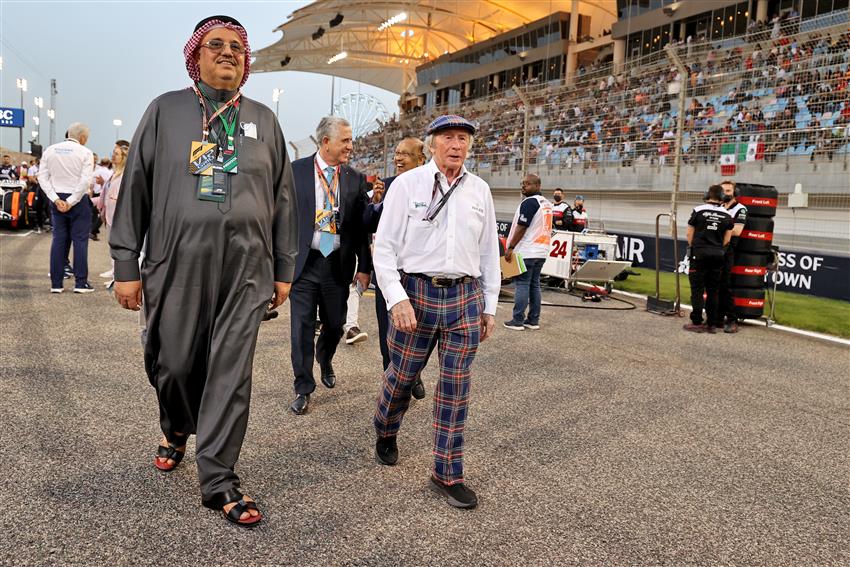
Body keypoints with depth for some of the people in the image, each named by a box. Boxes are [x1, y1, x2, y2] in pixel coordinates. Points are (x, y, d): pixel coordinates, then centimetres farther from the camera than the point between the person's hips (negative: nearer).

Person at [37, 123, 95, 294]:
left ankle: (56, 283, 7)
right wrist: (71, 202, -11)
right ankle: (80, 282, 0)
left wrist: (56, 199, -2)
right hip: (78, 200, -4)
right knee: (80, 240, 1)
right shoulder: (85, 153, -6)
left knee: (59, 239, 7)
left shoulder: (50, 150, 7)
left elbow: (43, 177, 2)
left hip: (57, 200, 4)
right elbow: (85, 181, -15)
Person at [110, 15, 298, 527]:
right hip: (176, 263, 0)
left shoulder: (263, 120, 13)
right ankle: (177, 429, 40)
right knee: (172, 361, 7)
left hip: (245, 268, 1)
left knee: (232, 370, -2)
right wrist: (127, 265, 0)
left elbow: (283, 198, 13)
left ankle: (218, 479, 7)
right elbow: (135, 189, 5)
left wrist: (284, 269, 10)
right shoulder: (166, 110, 8)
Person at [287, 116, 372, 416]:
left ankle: (325, 361, 46)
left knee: (334, 325, 13)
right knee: (303, 327, -2)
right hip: (303, 262, -2)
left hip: (338, 264, 2)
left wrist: (364, 266, 2)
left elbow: (361, 226, 5)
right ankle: (303, 389, 12)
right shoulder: (296, 171, -1)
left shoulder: (355, 179, 4)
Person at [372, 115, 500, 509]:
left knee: (456, 388, 4)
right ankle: (385, 433, 41)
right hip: (416, 292, -2)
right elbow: (384, 247, -4)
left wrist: (489, 306, 13)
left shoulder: (479, 191, 9)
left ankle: (447, 474, 16)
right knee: (401, 375, 10)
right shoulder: (407, 184, -1)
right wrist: (397, 298, -13)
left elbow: (489, 252, 14)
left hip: (464, 297, 3)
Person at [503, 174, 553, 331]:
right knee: (534, 285, 11)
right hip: (541, 252, 9)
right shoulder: (547, 203, 16)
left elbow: (521, 228, -17)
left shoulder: (529, 203, -13)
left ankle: (517, 321, -4)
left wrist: (510, 247, -12)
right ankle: (533, 320, 14)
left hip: (526, 252, -9)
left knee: (522, 285, -5)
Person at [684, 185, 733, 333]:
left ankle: (697, 322, 0)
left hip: (700, 254, -4)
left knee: (697, 289, 1)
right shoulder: (727, 215, 4)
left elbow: (690, 234, 1)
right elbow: (726, 239, 7)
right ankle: (712, 323, 13)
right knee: (713, 291, 9)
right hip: (718, 255, 4)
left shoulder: (698, 211, -6)